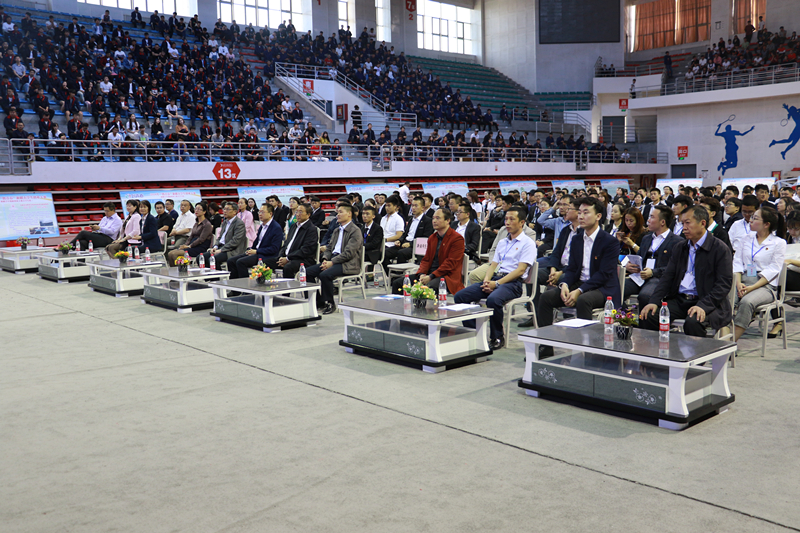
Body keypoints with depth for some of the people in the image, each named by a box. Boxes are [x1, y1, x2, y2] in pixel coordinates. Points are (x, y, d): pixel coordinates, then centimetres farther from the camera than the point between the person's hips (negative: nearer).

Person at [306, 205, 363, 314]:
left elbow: (349, 253, -16)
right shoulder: (337, 230, 22)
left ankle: (329, 303, -14)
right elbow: (330, 248, 22)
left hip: (348, 264, -9)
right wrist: (325, 259, 0)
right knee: (308, 271, -8)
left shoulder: (355, 231, -7)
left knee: (325, 274, -32)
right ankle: (316, 301, 0)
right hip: (333, 260, 9)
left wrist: (332, 262, -18)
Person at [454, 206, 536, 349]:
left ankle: (497, 337, -18)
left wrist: (497, 283, -17)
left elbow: (520, 270, -10)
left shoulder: (527, 243, 0)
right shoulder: (502, 242, 24)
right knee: (460, 296, -11)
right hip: (495, 279, 7)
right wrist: (487, 280, -3)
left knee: (493, 299, -39)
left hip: (513, 282, -7)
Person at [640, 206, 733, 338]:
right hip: (678, 300, 5)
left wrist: (703, 306, -25)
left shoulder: (720, 249, -4)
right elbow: (667, 277, 12)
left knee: (693, 322, -36)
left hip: (707, 302, -5)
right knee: (647, 315, -18)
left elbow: (724, 284, -11)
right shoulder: (680, 248, 15)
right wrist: (654, 301, -5)